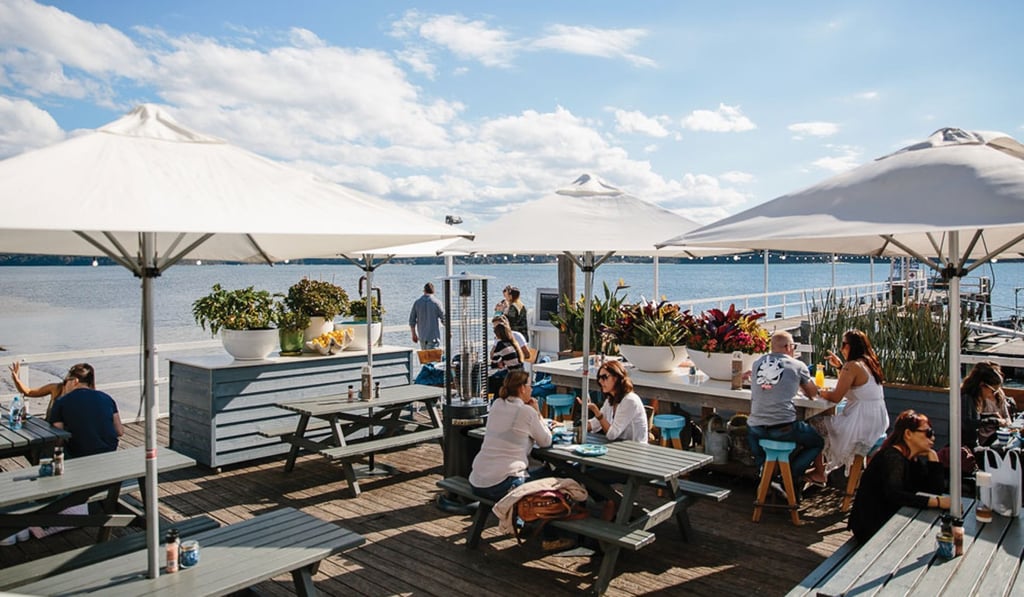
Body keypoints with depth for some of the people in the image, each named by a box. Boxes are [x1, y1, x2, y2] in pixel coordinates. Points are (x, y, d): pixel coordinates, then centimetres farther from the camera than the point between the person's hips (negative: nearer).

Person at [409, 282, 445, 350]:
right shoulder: (437, 302, -9)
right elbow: (444, 319, -7)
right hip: (434, 337, -4)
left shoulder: (417, 302, 1)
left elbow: (411, 321, 2)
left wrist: (414, 334, 13)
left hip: (422, 337, 4)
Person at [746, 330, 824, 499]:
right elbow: (813, 393, 15)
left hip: (756, 427, 4)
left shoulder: (757, 363, 11)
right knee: (818, 443, 23)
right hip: (784, 428, -3)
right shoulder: (797, 365, 1)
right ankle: (791, 476, 9)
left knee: (751, 433, 39)